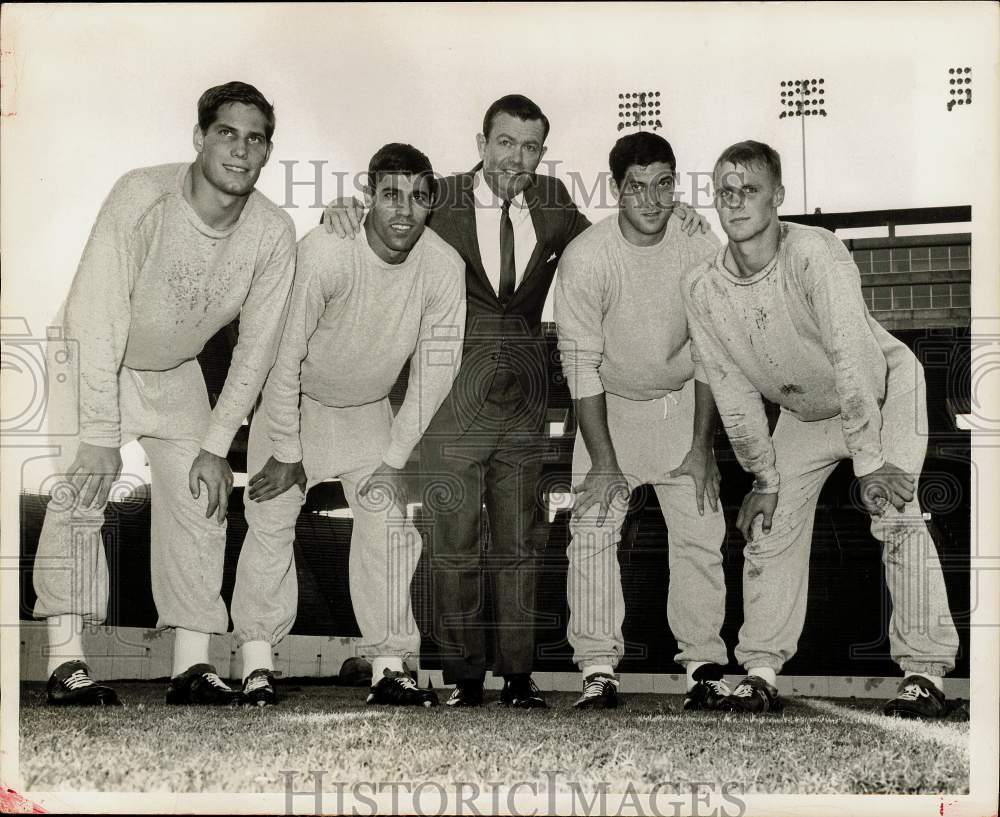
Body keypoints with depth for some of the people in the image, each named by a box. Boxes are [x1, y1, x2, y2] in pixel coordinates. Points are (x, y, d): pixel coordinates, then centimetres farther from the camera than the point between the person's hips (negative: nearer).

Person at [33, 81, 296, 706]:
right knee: (81, 489, -18)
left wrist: (216, 447, -13)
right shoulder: (142, 197, -30)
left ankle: (193, 665, -1)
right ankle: (67, 662, -17)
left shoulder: (273, 233, -18)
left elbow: (256, 350, -10)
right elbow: (97, 316, -30)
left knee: (200, 501, -5)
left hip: (175, 373, 4)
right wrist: (101, 433, -32)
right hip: (92, 360, -4)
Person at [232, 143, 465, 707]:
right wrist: (287, 452, -17)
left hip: (369, 411, 3)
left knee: (389, 524, -4)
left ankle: (390, 667, 3)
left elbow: (435, 372, -11)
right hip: (295, 400, -3)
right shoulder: (325, 253, -32)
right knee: (272, 518, -9)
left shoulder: (444, 267, -21)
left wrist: (394, 459, -9)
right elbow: (286, 354, -24)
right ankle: (259, 664, -1)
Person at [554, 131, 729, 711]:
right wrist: (604, 461, -17)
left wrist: (701, 446, -8)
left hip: (684, 402, 1)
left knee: (700, 533, -6)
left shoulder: (703, 249, -14)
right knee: (592, 530, -11)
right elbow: (581, 363, -15)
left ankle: (705, 667, 2)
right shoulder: (585, 258, -19)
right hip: (611, 405, -1)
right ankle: (599, 670, -6)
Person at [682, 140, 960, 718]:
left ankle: (926, 674, -14)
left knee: (896, 515, -20)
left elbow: (853, 359, -37)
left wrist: (870, 464, -37)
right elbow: (733, 392, -10)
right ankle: (762, 675, 7)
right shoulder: (703, 288, -17)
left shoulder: (814, 253, -34)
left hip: (884, 389, -5)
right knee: (771, 527, -1)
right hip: (806, 411, 5)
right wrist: (764, 479, -8)